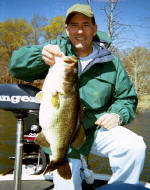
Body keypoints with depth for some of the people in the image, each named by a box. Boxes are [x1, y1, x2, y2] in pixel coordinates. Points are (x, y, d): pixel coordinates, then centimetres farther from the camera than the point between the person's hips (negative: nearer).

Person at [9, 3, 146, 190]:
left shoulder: (111, 62, 4)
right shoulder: (57, 48, 1)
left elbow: (127, 98, 14)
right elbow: (16, 64, -10)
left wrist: (117, 114, -9)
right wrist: (41, 54, -31)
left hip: (97, 128, 2)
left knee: (135, 146, -22)